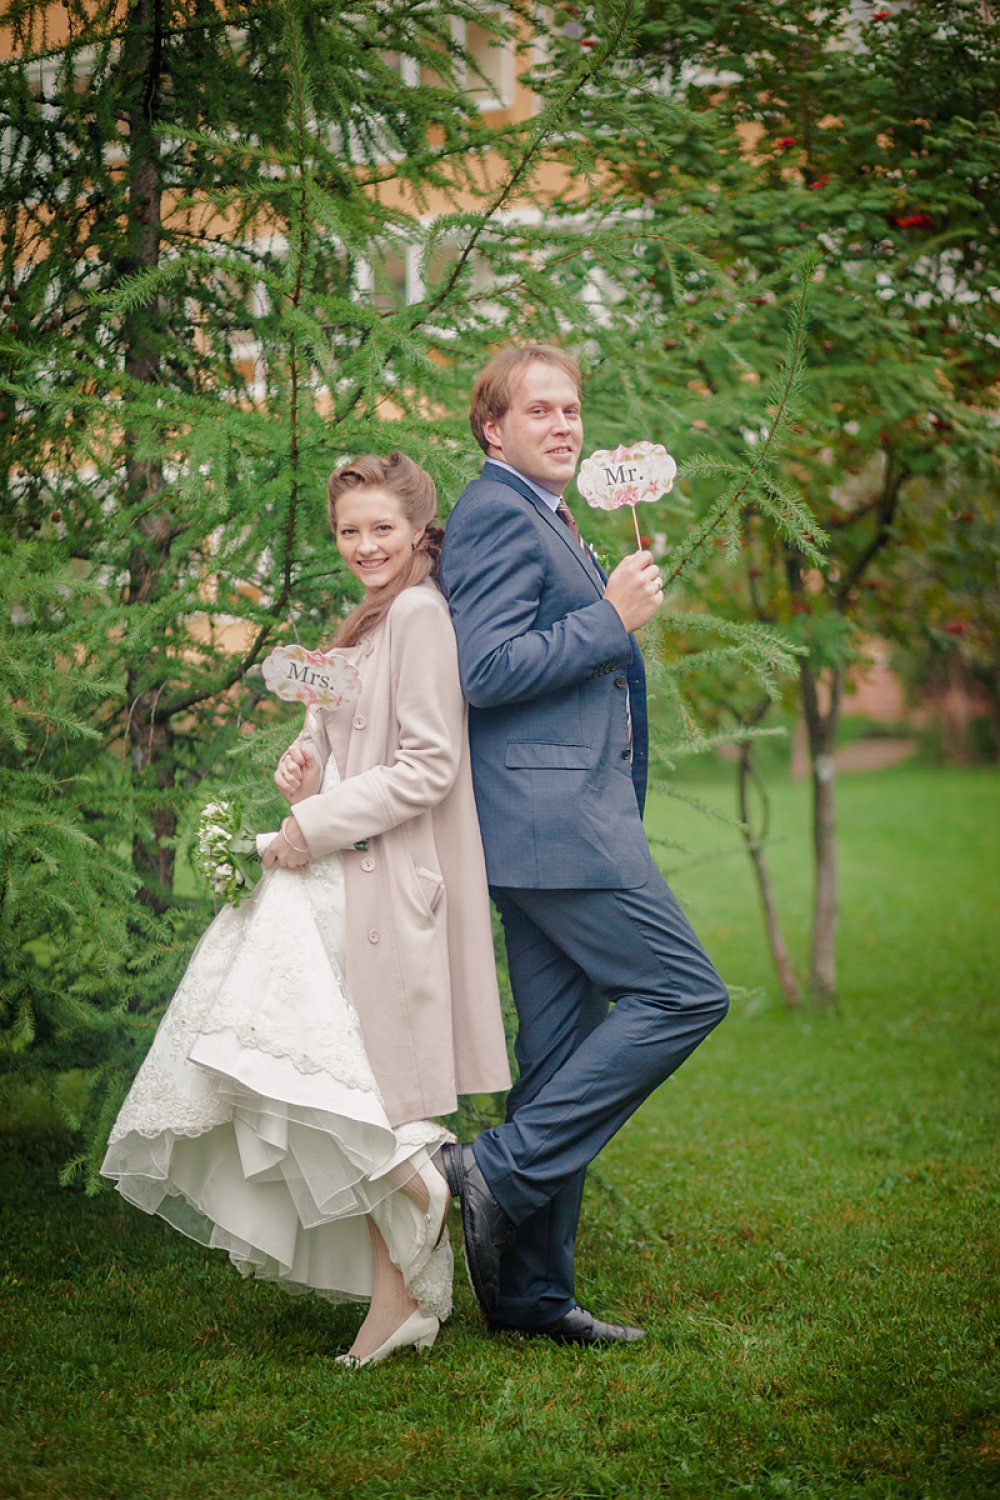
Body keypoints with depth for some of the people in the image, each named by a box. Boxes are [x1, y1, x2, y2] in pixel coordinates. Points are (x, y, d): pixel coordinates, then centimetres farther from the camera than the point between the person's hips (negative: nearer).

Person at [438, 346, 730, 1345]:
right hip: (554, 819, -11)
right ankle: (502, 1168, -10)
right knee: (683, 994, -12)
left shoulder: (536, 518, 24)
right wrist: (613, 618, -15)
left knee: (563, 1050, 9)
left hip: (551, 824, 11)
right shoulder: (500, 514, -9)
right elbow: (484, 670, -20)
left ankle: (531, 1290, 13)